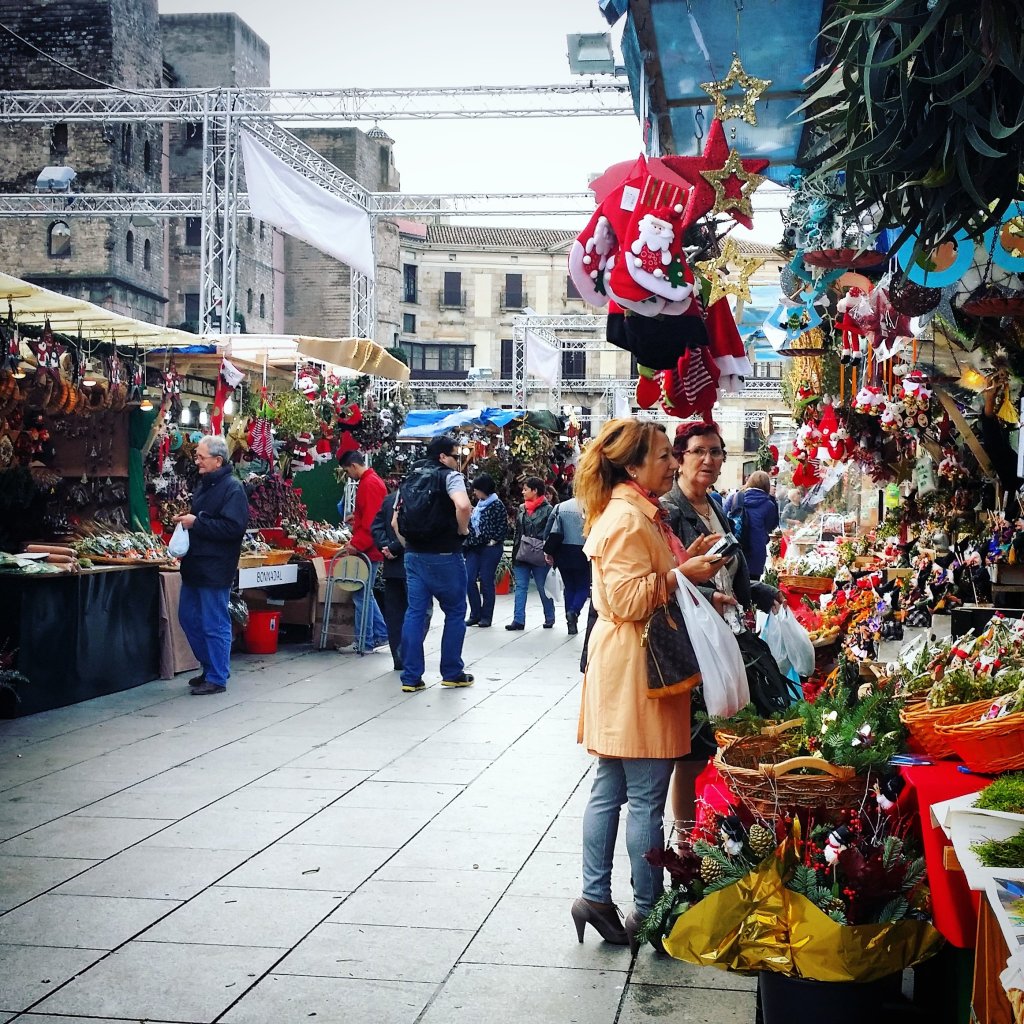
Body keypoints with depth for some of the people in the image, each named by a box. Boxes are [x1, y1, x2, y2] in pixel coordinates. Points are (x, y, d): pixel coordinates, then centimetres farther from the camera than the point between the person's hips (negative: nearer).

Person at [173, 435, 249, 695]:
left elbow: (233, 527, -24)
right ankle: (210, 667, 29)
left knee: (215, 625, -2)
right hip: (194, 566, 10)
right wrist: (185, 520, 6)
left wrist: (196, 523, -20)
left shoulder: (232, 488, -14)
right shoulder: (203, 484, 15)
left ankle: (217, 678, 8)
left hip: (215, 569, -10)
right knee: (188, 618, 16)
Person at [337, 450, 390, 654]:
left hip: (368, 550, -10)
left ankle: (364, 643, -1)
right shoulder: (369, 481, 17)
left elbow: (371, 520, -22)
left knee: (361, 595, -5)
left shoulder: (370, 484, -15)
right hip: (368, 549, 10)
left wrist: (357, 544, -21)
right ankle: (381, 634, 21)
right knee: (364, 593, 15)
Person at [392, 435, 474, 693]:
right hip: (444, 556, -6)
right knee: (455, 613, 9)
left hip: (414, 556, 6)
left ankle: (411, 677, 4)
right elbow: (463, 505, -27)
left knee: (415, 613, 6)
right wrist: (462, 530, -11)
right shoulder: (450, 476, -8)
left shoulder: (410, 480, 13)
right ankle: (452, 673, 15)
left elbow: (395, 522, 12)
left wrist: (410, 546, 16)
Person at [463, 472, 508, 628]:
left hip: (490, 548, -7)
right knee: (469, 580, 1)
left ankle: (486, 616, 9)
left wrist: (494, 541, -13)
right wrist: (469, 517, 3)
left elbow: (503, 527, -9)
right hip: (474, 547, 7)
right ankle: (475, 614, 12)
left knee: (486, 582, -1)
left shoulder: (496, 504, -8)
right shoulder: (479, 504, 13)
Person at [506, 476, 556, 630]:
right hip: (521, 555, 6)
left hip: (539, 556, -6)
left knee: (543, 589, 6)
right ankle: (518, 620, -1)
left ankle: (549, 619, 19)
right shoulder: (522, 509, 12)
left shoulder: (547, 509, -7)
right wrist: (515, 553, 15)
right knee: (520, 587, 0)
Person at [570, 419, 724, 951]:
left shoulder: (639, 513, 17)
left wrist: (686, 561, 13)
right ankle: (648, 912, 6)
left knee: (609, 790, 12)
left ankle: (595, 897, 18)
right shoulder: (627, 519, -17)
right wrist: (683, 574, -22)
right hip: (635, 672, -11)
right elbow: (630, 599, -22)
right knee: (646, 798, -3)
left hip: (624, 672, 11)